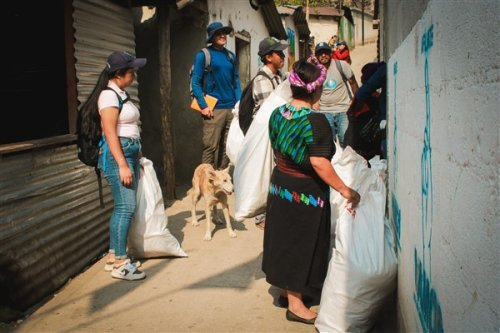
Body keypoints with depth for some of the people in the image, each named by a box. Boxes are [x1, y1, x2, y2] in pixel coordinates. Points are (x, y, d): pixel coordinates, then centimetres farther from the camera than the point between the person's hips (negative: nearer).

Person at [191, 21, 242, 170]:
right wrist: (203, 106, -12)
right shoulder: (203, 55, 0)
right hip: (214, 109, -5)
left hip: (232, 108, 5)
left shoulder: (231, 56, 15)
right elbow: (196, 82, -3)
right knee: (210, 147, -8)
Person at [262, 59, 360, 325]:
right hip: (306, 192, -7)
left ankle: (287, 289, 38)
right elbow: (319, 163, -29)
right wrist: (345, 190, -25)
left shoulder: (277, 114, -1)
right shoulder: (316, 120, -23)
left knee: (285, 238, 20)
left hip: (280, 185, 7)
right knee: (302, 245, 6)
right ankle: (295, 305, 18)